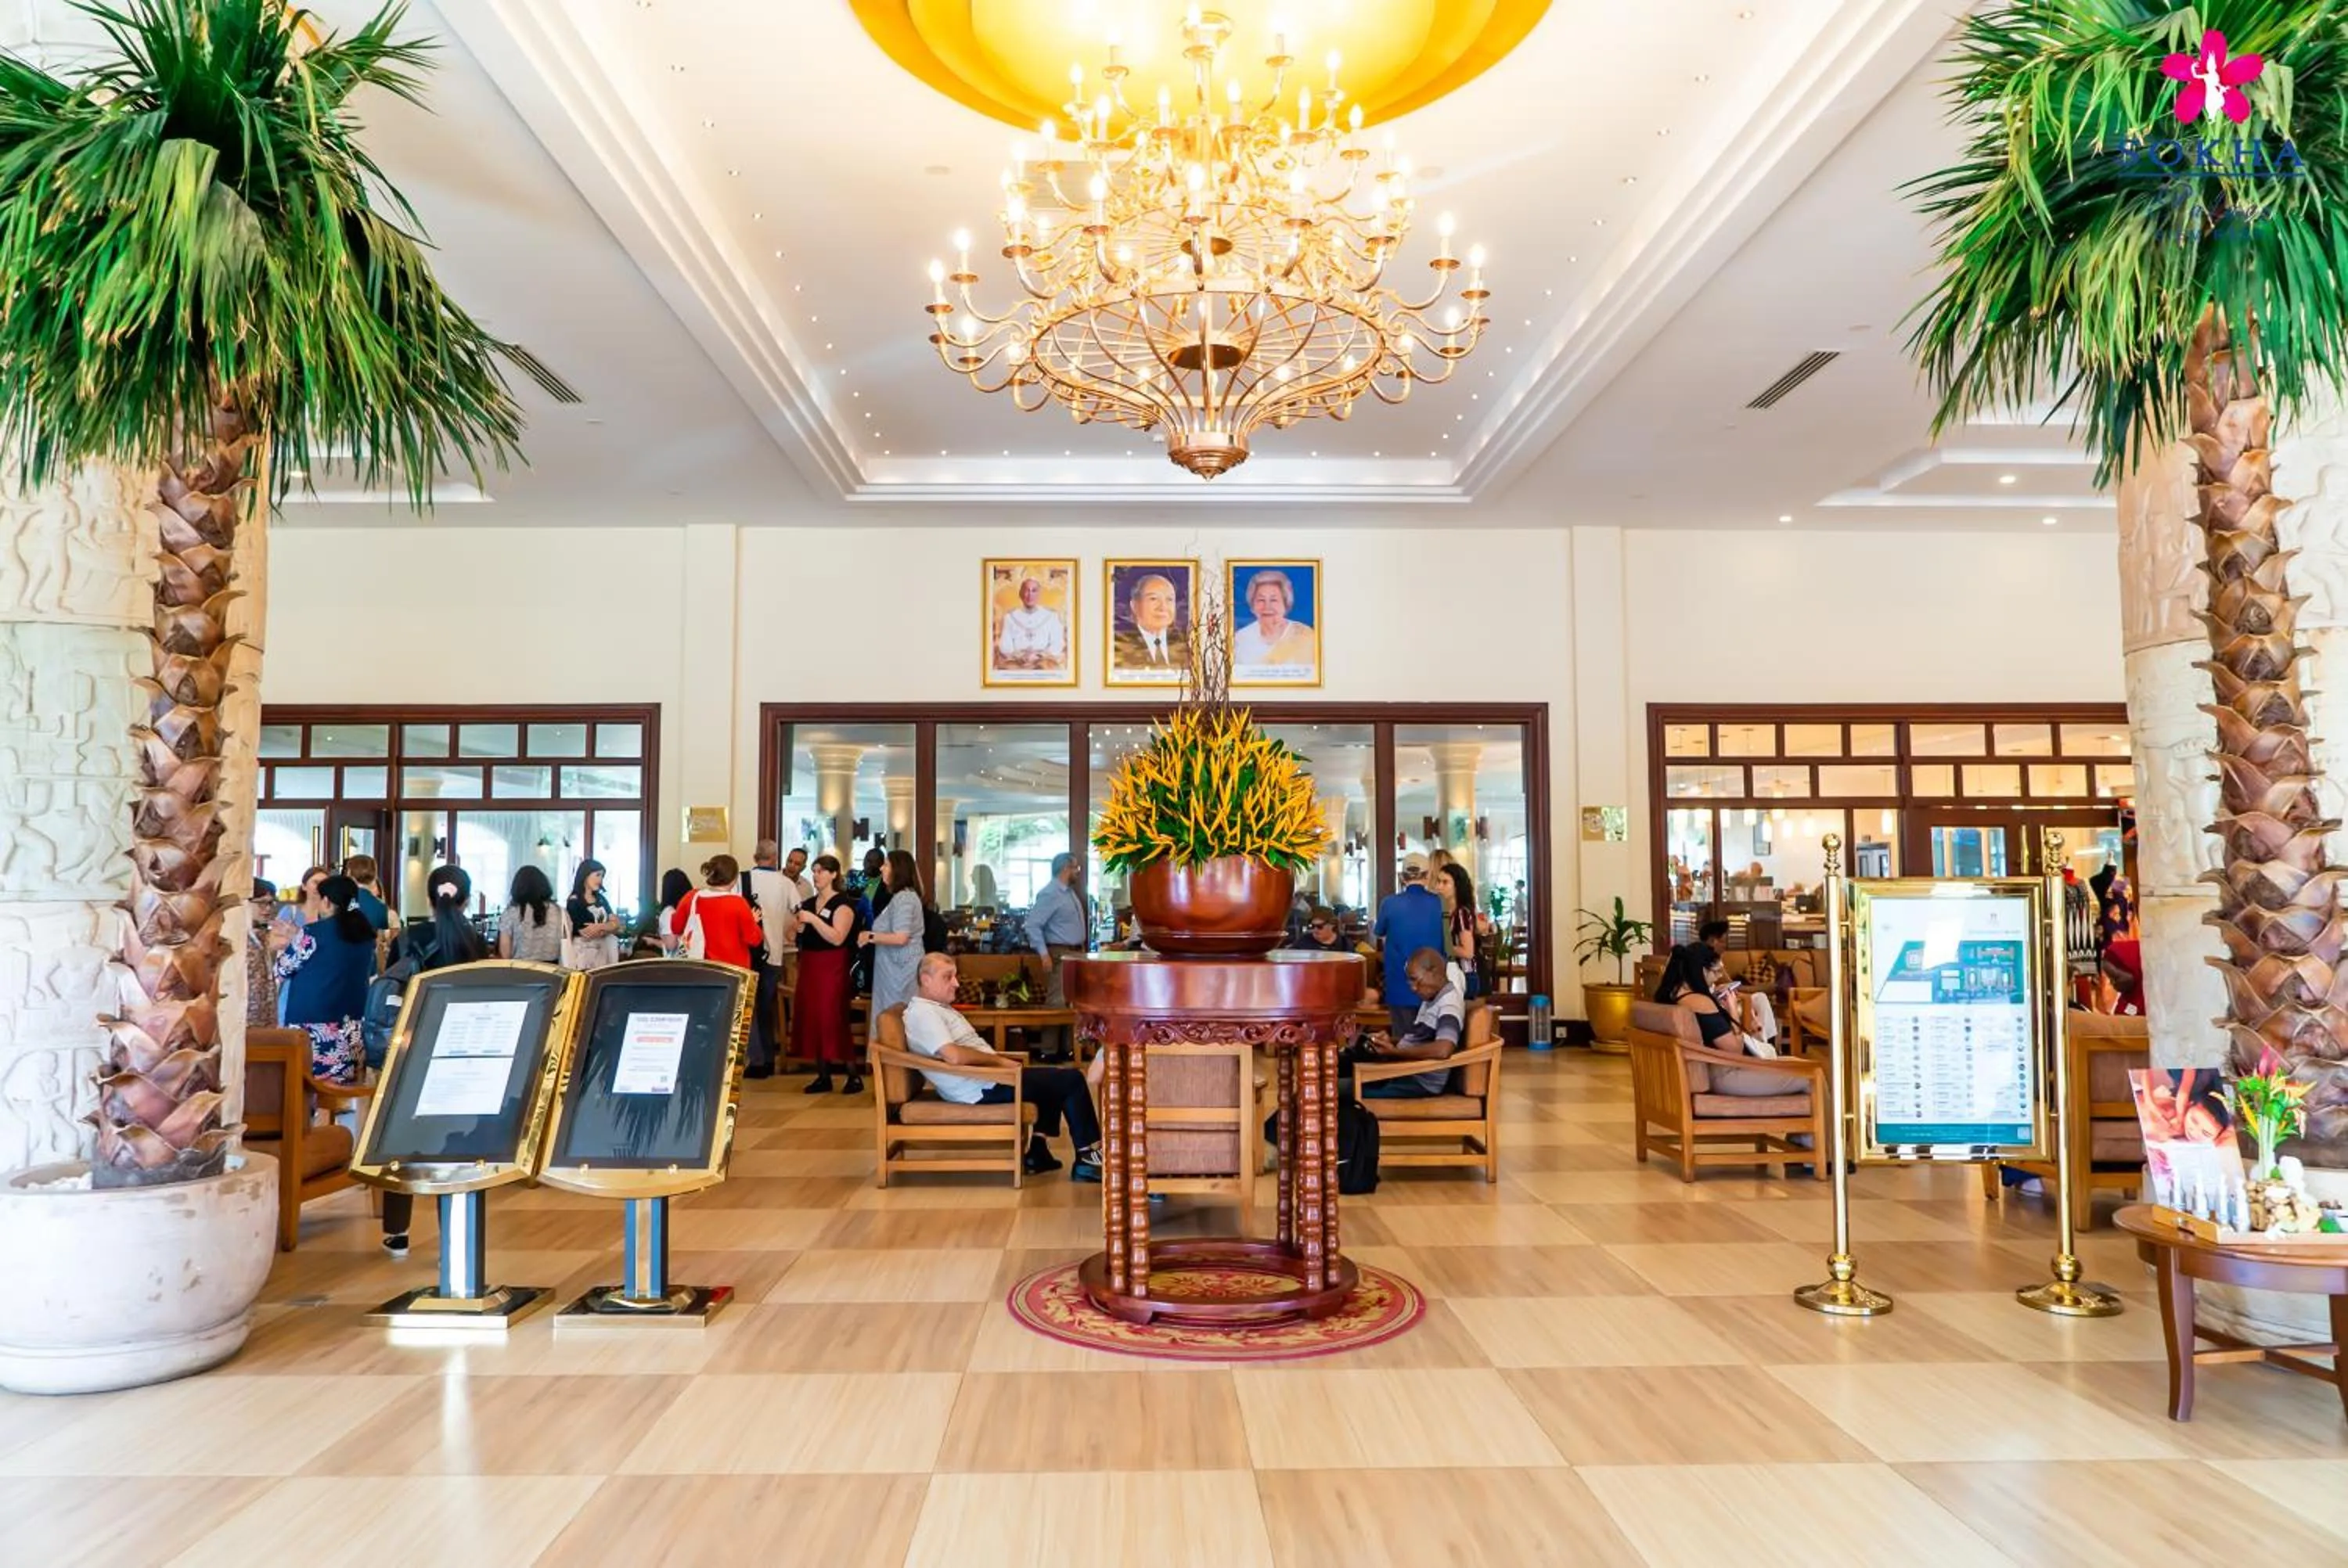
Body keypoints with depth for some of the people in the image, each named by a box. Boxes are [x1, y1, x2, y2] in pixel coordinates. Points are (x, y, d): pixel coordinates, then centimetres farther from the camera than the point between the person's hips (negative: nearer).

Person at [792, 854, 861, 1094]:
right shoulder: (808, 903, 13)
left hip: (831, 966, -7)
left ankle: (854, 1076, -1)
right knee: (811, 1018, 5)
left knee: (833, 1019, -9)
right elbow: (796, 938, 18)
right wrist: (796, 926, -3)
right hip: (808, 965, 7)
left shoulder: (842, 903, -7)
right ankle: (823, 1077, 11)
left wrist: (813, 919, -24)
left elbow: (837, 938, -20)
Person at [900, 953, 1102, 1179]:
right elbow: (954, 1056, -31)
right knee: (1073, 1081, -4)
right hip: (983, 1088, -11)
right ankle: (1087, 1159, 4)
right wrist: (997, 1059, -17)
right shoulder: (922, 1013, -17)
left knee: (1054, 1082, 27)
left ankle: (1038, 1152, 20)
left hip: (986, 1079, 11)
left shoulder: (936, 1008, 16)